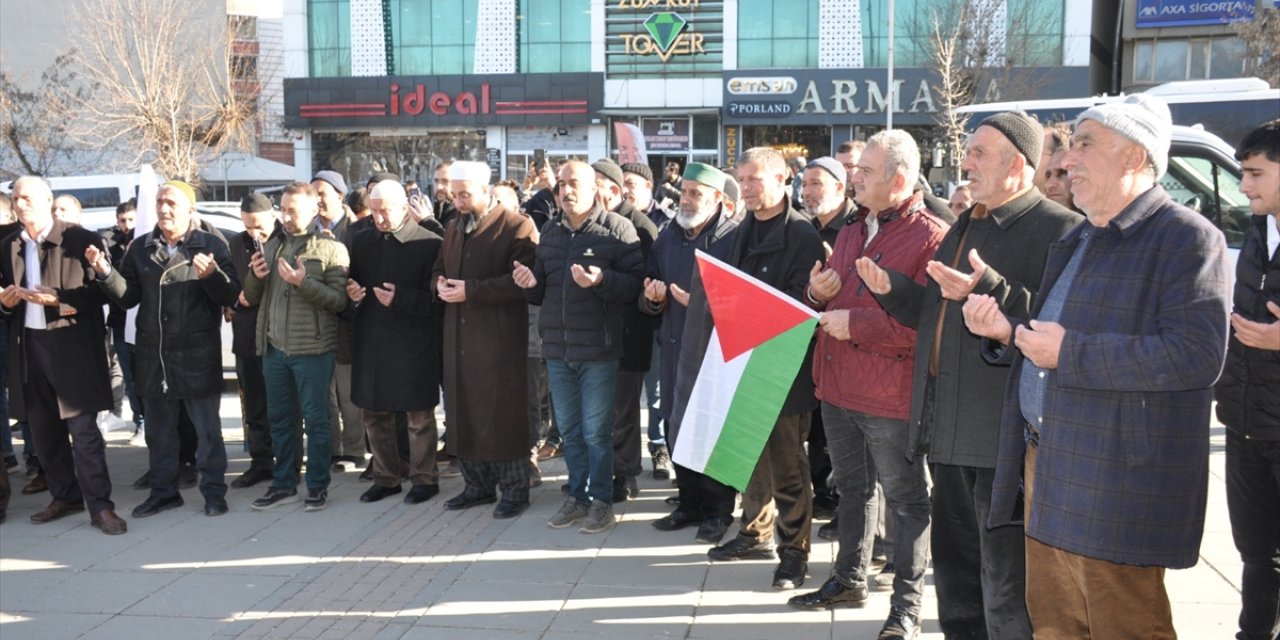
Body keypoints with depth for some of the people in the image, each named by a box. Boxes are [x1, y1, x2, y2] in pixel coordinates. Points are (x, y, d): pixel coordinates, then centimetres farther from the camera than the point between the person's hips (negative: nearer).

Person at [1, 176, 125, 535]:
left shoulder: (82, 240, -4)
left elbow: (102, 290, -8)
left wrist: (59, 298, -20)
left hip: (72, 347, -6)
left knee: (83, 430, -6)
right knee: (43, 430, 11)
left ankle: (100, 507, -1)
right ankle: (66, 497, 25)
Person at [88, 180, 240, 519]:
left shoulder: (211, 246, -3)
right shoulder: (140, 247, 8)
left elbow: (230, 296, -10)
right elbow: (128, 297, 5)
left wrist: (212, 276, -28)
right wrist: (106, 273, -10)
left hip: (198, 354, -4)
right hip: (153, 353, 4)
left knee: (207, 428, 4)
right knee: (159, 429, 14)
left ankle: (214, 491, 14)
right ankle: (164, 490, 26)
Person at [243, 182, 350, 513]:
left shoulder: (331, 248, -3)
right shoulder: (271, 246, 12)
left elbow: (339, 300, -11)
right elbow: (252, 297, 14)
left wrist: (304, 282, -22)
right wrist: (255, 277, -6)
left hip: (313, 350, -5)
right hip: (274, 348, 5)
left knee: (315, 419, 3)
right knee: (280, 419, 13)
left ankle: (318, 486, 14)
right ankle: (283, 484, 25)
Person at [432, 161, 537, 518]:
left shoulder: (516, 226, -9)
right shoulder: (454, 227, 16)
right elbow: (438, 269, 23)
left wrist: (470, 290, -20)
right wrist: (440, 284, -2)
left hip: (500, 337, -7)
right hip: (458, 336, 7)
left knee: (503, 414, -1)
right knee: (464, 411, 12)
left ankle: (514, 490, 11)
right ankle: (478, 485, 24)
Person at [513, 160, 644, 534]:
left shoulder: (616, 228, -6)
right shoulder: (550, 233, 13)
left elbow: (635, 284, -12)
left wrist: (601, 280, -27)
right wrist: (531, 283, -3)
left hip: (598, 349, -6)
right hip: (557, 348, 6)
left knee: (596, 430, 2)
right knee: (569, 429, 13)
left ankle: (601, 500, 16)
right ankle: (578, 496, 26)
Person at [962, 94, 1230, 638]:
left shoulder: (1187, 237, -10)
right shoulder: (1075, 241, 18)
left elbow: (1197, 355, -22)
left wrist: (1071, 353, -20)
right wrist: (1007, 332, 5)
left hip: (1115, 488, -8)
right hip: (1047, 473, 9)